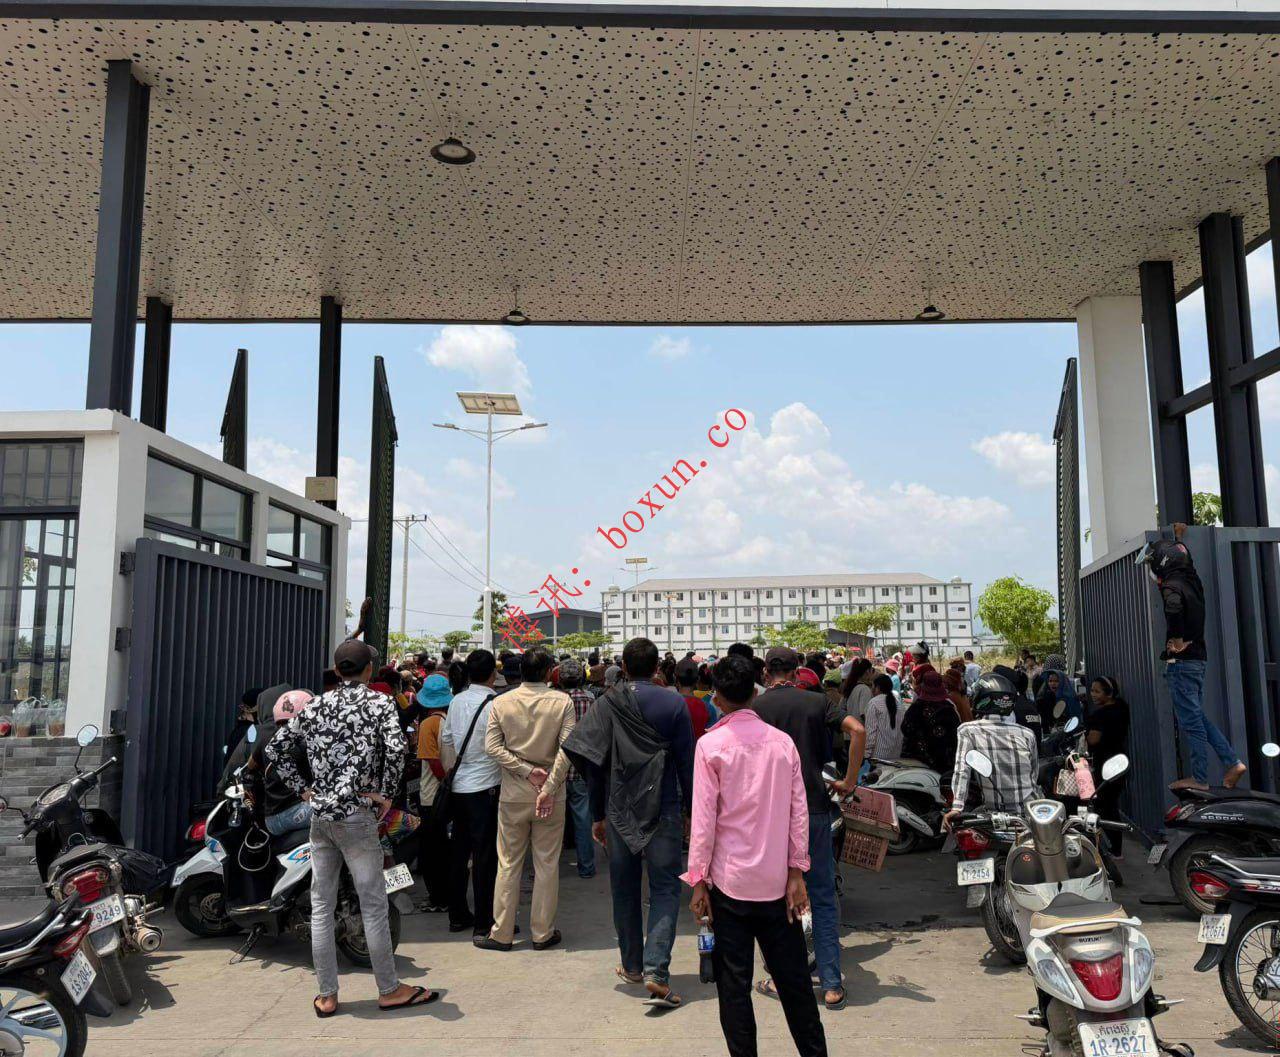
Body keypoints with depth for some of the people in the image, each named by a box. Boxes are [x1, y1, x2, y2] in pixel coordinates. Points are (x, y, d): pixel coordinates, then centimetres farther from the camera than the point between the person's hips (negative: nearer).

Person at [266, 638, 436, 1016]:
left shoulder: (316, 706, 9)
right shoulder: (379, 702, -6)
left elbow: (275, 749, 12)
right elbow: (396, 749, -22)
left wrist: (303, 789, 14)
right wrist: (387, 795, -10)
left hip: (319, 815, 5)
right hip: (356, 815, -5)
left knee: (321, 907, 11)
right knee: (374, 906, 4)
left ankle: (327, 995, 19)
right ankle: (390, 990, 15)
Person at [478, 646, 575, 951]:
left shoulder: (501, 702, -3)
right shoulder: (562, 702, -8)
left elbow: (492, 746, -8)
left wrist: (527, 770, -9)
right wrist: (549, 788, -13)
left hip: (513, 794, 1)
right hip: (551, 794, -1)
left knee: (508, 864, 11)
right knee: (547, 864, 10)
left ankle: (502, 933, 18)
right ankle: (543, 933, 18)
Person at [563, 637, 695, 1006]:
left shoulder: (606, 705, -1)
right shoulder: (674, 704, -5)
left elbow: (594, 764, 1)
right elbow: (687, 763, -4)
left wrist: (598, 815, 10)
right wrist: (692, 811, 6)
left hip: (619, 812, 2)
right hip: (663, 811, -2)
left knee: (624, 889, 16)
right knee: (664, 889, 3)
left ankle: (632, 966, 26)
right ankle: (656, 970, -11)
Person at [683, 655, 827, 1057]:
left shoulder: (711, 745, -10)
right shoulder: (783, 742, 0)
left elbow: (703, 818, -10)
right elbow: (799, 811, 1)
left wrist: (698, 880, -4)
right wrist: (796, 872, 7)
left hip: (730, 879, -3)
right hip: (777, 880, 4)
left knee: (734, 982, 6)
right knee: (793, 978, 15)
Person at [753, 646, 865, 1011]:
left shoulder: (755, 706, -1)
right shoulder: (817, 701, 4)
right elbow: (857, 729, -9)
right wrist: (849, 782, -2)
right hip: (815, 808, 1)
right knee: (823, 897, 9)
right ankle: (832, 985, 10)